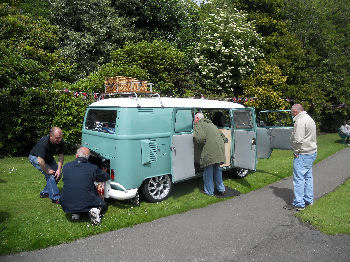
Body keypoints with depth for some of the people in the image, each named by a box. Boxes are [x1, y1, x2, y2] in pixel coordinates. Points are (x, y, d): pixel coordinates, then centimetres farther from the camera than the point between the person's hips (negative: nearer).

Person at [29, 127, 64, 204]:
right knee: (50, 175, -23)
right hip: (35, 157, -7)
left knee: (58, 174, -2)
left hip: (48, 158, 7)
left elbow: (61, 156, -10)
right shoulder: (44, 143, -40)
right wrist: (47, 171, -30)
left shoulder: (61, 142, -21)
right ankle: (55, 198, -17)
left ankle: (45, 192, 16)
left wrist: (59, 169, -17)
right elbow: (40, 161, -44)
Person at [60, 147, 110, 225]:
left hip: (68, 206, 3)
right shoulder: (93, 168, -10)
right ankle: (97, 210, -7)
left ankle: (74, 212, 8)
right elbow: (106, 177, 6)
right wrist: (102, 172, 30)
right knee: (103, 205, 28)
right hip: (88, 204, -3)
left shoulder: (66, 167, 0)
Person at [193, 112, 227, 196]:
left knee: (208, 172, 6)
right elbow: (223, 137, 28)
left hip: (210, 151, -8)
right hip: (220, 150, 8)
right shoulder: (211, 124, 27)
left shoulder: (199, 125, 0)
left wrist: (196, 140, 0)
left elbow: (199, 137, -19)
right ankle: (221, 190, 28)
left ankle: (209, 192, 18)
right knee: (217, 170, 21)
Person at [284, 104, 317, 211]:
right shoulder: (309, 118, 16)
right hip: (312, 152, 11)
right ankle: (309, 200, 27)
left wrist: (297, 151, -11)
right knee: (308, 176, 17)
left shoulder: (300, 121, -17)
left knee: (299, 178, -4)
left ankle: (298, 204, 2)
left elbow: (298, 140, -24)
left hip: (303, 154, -11)